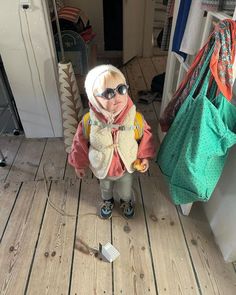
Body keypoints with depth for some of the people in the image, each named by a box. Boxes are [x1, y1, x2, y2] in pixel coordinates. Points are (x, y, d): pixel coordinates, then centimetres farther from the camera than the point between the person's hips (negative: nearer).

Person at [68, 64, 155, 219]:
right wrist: (79, 164, -1)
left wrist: (144, 157, -6)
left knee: (125, 190, 29)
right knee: (105, 188, 32)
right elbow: (80, 143, -13)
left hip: (126, 167, 0)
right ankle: (108, 202, 67)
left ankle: (127, 202, 65)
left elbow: (145, 136, -9)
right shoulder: (89, 121, -30)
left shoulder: (135, 118, -30)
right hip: (102, 168, 0)